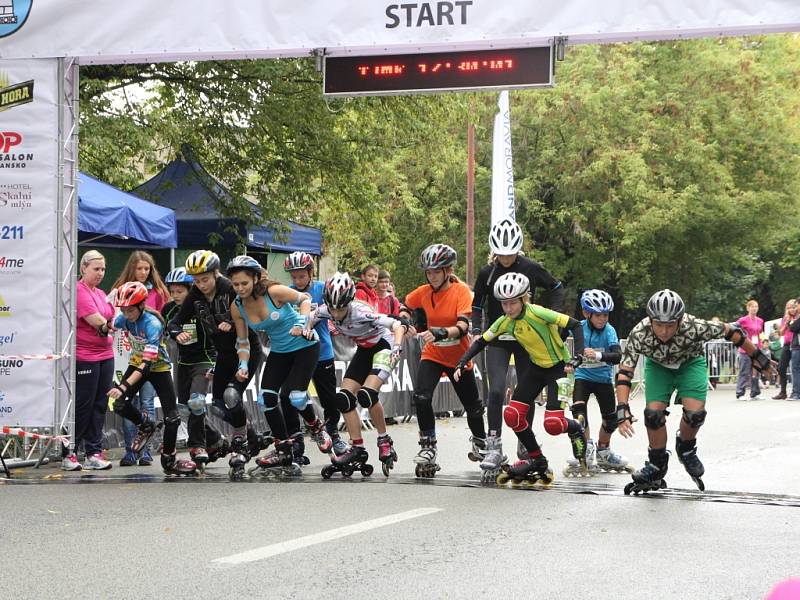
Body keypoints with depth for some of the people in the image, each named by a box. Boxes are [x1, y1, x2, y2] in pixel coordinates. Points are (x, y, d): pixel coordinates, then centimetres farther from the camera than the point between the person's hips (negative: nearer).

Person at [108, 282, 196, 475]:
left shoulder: (152, 324, -33)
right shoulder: (125, 318, -14)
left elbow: (147, 363, -39)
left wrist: (124, 386, -46)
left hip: (158, 367, -4)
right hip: (137, 363, 4)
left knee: (172, 417, -9)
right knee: (119, 405, -18)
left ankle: (169, 461, 12)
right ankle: (145, 425, 14)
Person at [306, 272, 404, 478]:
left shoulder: (361, 313, -34)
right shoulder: (327, 310, -16)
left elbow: (397, 325, -38)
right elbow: (311, 318, 7)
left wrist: (397, 347, -52)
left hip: (383, 346, -7)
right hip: (364, 350, 7)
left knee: (366, 394, -26)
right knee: (344, 397, -6)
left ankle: (384, 441, -6)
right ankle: (357, 449, 1)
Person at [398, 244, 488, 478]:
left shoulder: (461, 291, -18)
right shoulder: (424, 292, -7)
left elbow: (463, 327, -28)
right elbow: (406, 305, 12)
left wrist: (442, 332, -46)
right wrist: (404, 319, -10)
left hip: (459, 358, -2)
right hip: (433, 355, 2)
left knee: (473, 406, 12)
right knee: (421, 397, -21)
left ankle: (480, 441, 41)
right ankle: (428, 446, -5)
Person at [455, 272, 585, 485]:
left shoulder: (537, 313, -27)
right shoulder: (505, 322, -8)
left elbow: (575, 325, -27)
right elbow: (482, 341, 3)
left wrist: (577, 357, -35)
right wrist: (461, 363, -10)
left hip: (559, 367, -6)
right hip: (536, 367, 6)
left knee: (553, 424, -19)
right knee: (512, 415, -8)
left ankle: (575, 429, 18)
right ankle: (536, 460, 11)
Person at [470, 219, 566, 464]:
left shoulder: (531, 269, -6)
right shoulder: (487, 273, -4)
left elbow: (557, 288, 6)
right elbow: (477, 306, 8)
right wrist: (476, 332, -6)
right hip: (497, 340, -1)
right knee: (496, 391, -17)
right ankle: (494, 442, -10)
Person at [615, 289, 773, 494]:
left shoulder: (694, 328, -38)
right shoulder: (639, 334, -36)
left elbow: (732, 332, -23)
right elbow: (624, 372, -33)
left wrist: (757, 357, -11)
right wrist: (622, 408, -44)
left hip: (690, 363, -1)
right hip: (657, 365, 1)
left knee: (695, 412, -19)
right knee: (653, 413, -16)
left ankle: (685, 448, 14)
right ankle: (656, 467, 7)